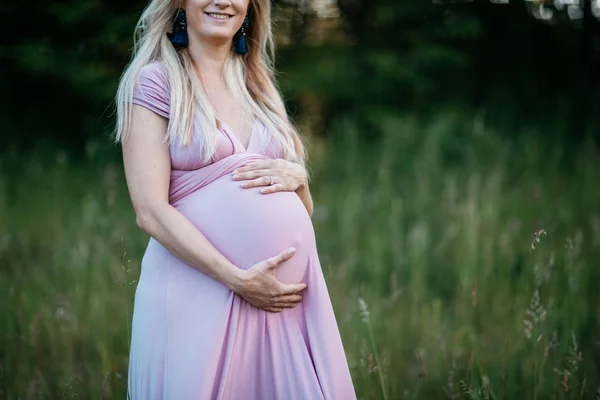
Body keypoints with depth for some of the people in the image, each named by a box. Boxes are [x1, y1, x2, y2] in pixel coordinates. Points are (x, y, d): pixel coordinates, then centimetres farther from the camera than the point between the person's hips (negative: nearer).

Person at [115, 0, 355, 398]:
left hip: (286, 291, 5)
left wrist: (296, 178, -4)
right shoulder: (155, 81, -1)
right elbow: (150, 211, -10)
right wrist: (238, 279, -18)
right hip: (199, 288, -5)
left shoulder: (260, 86, 16)